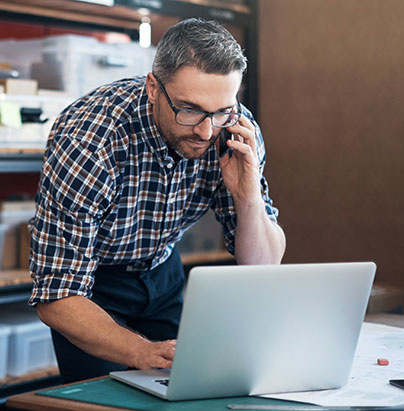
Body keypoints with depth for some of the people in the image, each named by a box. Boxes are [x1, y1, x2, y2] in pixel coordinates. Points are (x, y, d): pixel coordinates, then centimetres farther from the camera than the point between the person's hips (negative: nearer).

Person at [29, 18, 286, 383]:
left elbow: (263, 267, -14)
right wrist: (144, 353, -49)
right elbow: (57, 298, -34)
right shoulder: (85, 143, -35)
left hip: (162, 268, 4)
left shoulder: (236, 132, -22)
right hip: (92, 281, -3)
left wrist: (248, 197, -33)